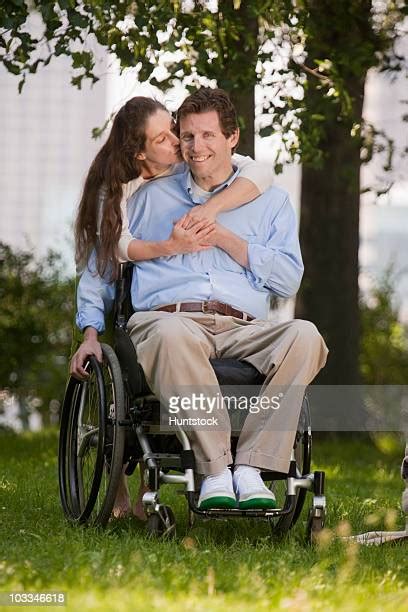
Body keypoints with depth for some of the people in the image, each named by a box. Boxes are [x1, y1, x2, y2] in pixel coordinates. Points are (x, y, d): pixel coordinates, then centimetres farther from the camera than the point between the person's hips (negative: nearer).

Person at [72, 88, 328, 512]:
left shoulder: (269, 200, 23)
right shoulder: (151, 197, 26)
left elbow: (289, 280, 10)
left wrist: (225, 239, 2)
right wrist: (91, 335, 13)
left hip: (242, 330, 1)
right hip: (164, 317, -1)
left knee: (304, 335, -33)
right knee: (172, 334, -41)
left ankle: (251, 466, -36)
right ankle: (214, 471, -40)